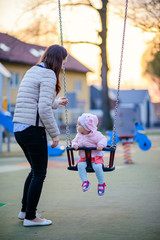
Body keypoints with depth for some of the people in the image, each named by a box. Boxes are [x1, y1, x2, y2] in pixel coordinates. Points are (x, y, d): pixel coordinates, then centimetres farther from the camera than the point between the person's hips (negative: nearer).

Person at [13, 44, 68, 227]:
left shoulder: (32, 71, 17)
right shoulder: (48, 75, -11)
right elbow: (44, 109, -20)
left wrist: (56, 103, 37)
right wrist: (55, 133, -13)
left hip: (19, 128, 9)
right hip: (33, 129, -9)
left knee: (36, 170, 21)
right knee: (39, 174, 3)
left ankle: (24, 210, 29)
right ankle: (30, 217, 11)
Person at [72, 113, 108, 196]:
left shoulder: (96, 135, -8)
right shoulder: (79, 135, 9)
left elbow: (103, 139, -11)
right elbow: (75, 141, 18)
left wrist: (100, 145, -30)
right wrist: (75, 145, -5)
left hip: (96, 157, -4)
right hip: (83, 158, 5)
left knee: (97, 167, -30)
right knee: (80, 165, -27)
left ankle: (101, 184, -8)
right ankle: (85, 181, -16)